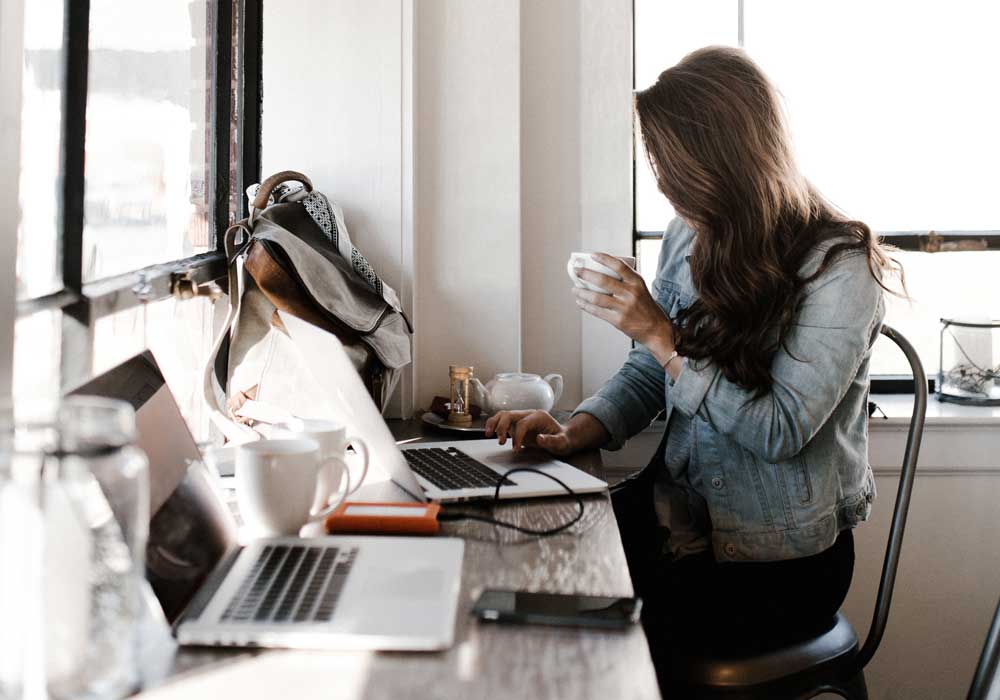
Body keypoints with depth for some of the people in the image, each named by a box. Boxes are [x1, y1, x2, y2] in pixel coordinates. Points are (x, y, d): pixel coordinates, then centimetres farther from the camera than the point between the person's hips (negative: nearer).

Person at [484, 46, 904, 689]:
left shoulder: (838, 267, -15)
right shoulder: (690, 238, 4)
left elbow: (781, 431, -19)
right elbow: (647, 375, 11)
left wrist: (661, 334, -21)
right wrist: (574, 433, -8)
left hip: (782, 558, -5)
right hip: (682, 513, 6)